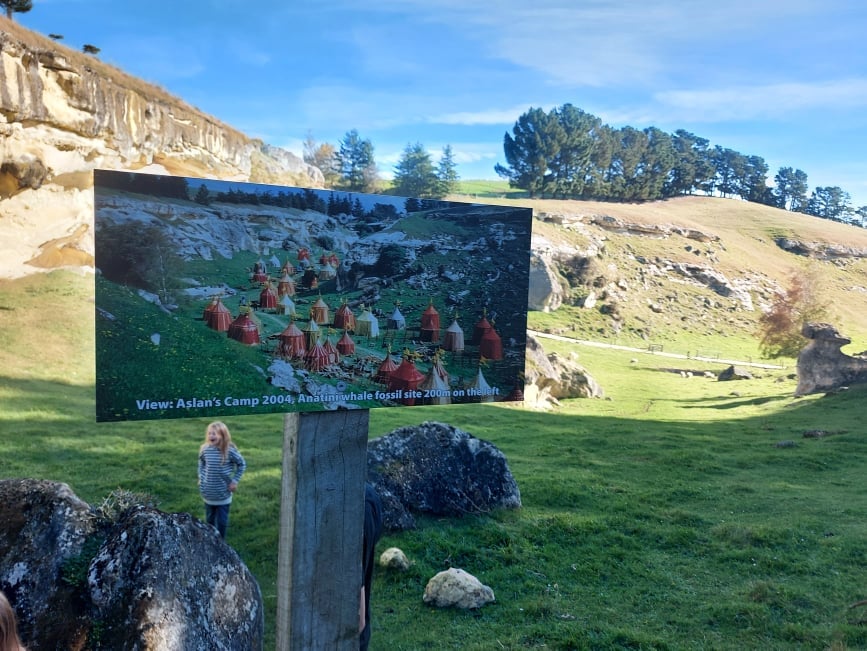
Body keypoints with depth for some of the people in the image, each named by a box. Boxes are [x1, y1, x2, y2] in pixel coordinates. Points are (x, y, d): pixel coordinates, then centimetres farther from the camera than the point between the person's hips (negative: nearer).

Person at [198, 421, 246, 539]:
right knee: (209, 520, 20)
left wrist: (235, 480, -6)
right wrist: (201, 477, 6)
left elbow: (242, 464, -3)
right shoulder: (205, 449, -9)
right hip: (208, 494, 3)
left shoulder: (229, 451, -18)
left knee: (222, 521, 7)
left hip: (223, 494, -3)